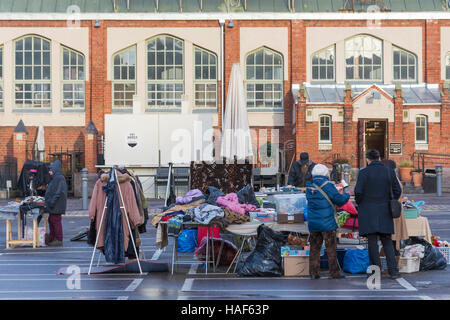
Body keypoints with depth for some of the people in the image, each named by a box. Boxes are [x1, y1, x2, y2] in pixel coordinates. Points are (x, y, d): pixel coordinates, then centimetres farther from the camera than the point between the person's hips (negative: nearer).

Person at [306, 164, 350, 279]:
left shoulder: (309, 187, 7)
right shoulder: (327, 186, -11)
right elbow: (340, 200, -9)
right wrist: (346, 195, 14)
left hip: (313, 223, 5)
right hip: (327, 223, -5)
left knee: (315, 248, 10)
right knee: (331, 248, 2)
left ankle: (314, 272, 8)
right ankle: (334, 273, 3)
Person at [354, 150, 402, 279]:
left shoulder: (364, 172, -6)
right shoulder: (389, 171, 4)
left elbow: (358, 192, -13)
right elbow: (397, 191, 4)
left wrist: (359, 203, 5)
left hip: (368, 212, -3)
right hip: (385, 212, 3)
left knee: (372, 242, 2)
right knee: (387, 241, 10)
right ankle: (393, 271, 3)